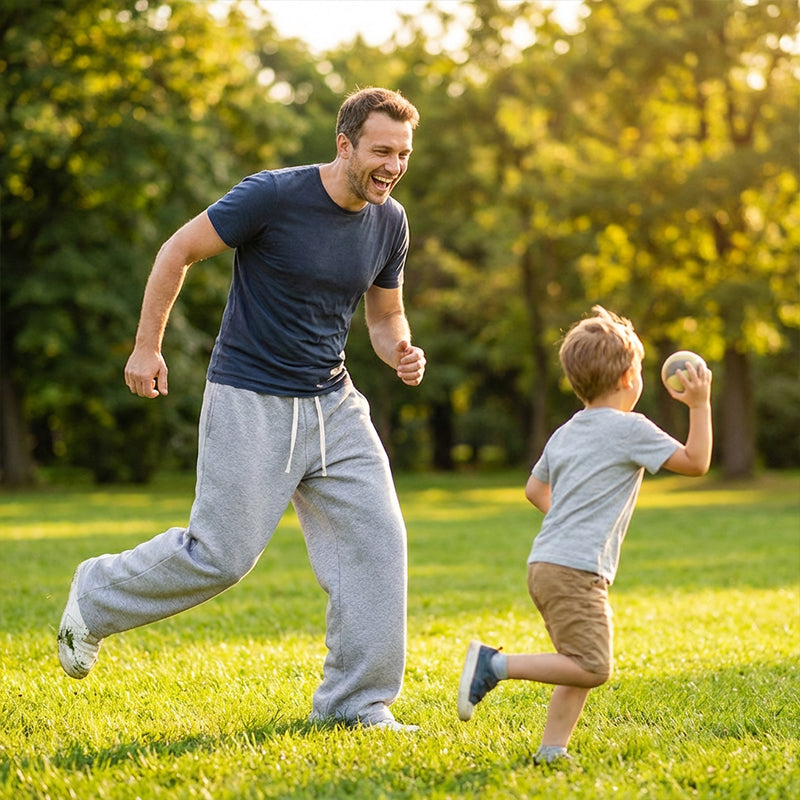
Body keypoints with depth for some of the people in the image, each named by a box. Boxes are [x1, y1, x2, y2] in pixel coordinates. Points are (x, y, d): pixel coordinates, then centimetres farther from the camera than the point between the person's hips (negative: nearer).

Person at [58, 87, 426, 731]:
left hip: (334, 404, 6)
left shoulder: (390, 223, 2)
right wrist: (147, 347, -5)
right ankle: (96, 598, 23)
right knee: (221, 554, -3)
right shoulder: (274, 195, -17)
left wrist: (400, 351, -7)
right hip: (250, 401, -6)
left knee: (377, 539, -3)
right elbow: (179, 251, -7)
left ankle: (355, 704, 7)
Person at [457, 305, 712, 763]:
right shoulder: (630, 429, -5)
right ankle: (496, 664, -16)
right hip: (578, 571, -9)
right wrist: (700, 405, 4)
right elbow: (696, 462, -3)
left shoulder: (564, 434, 18)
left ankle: (552, 749, 4)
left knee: (581, 668, 11)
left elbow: (535, 489, 31)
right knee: (592, 668, -13)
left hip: (546, 565, 9)